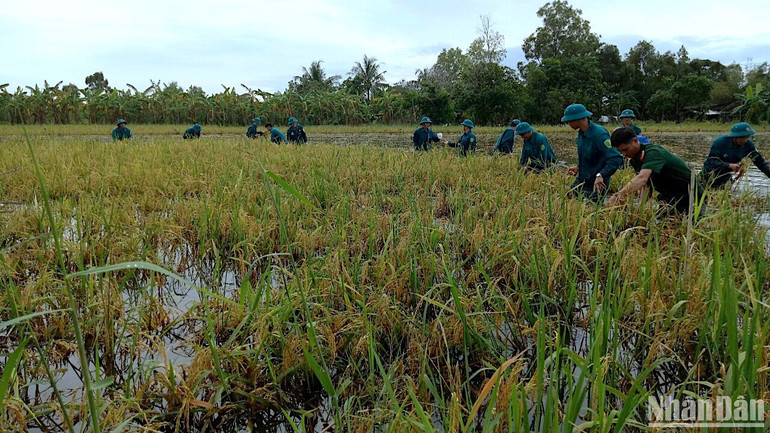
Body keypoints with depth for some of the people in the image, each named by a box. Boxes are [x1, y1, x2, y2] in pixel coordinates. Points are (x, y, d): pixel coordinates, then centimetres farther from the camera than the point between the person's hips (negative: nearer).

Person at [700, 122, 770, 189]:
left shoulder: (748, 145, -12)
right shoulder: (719, 142, -24)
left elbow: (759, 161, -11)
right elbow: (712, 161, -29)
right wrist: (730, 165, -42)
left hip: (726, 177, 4)